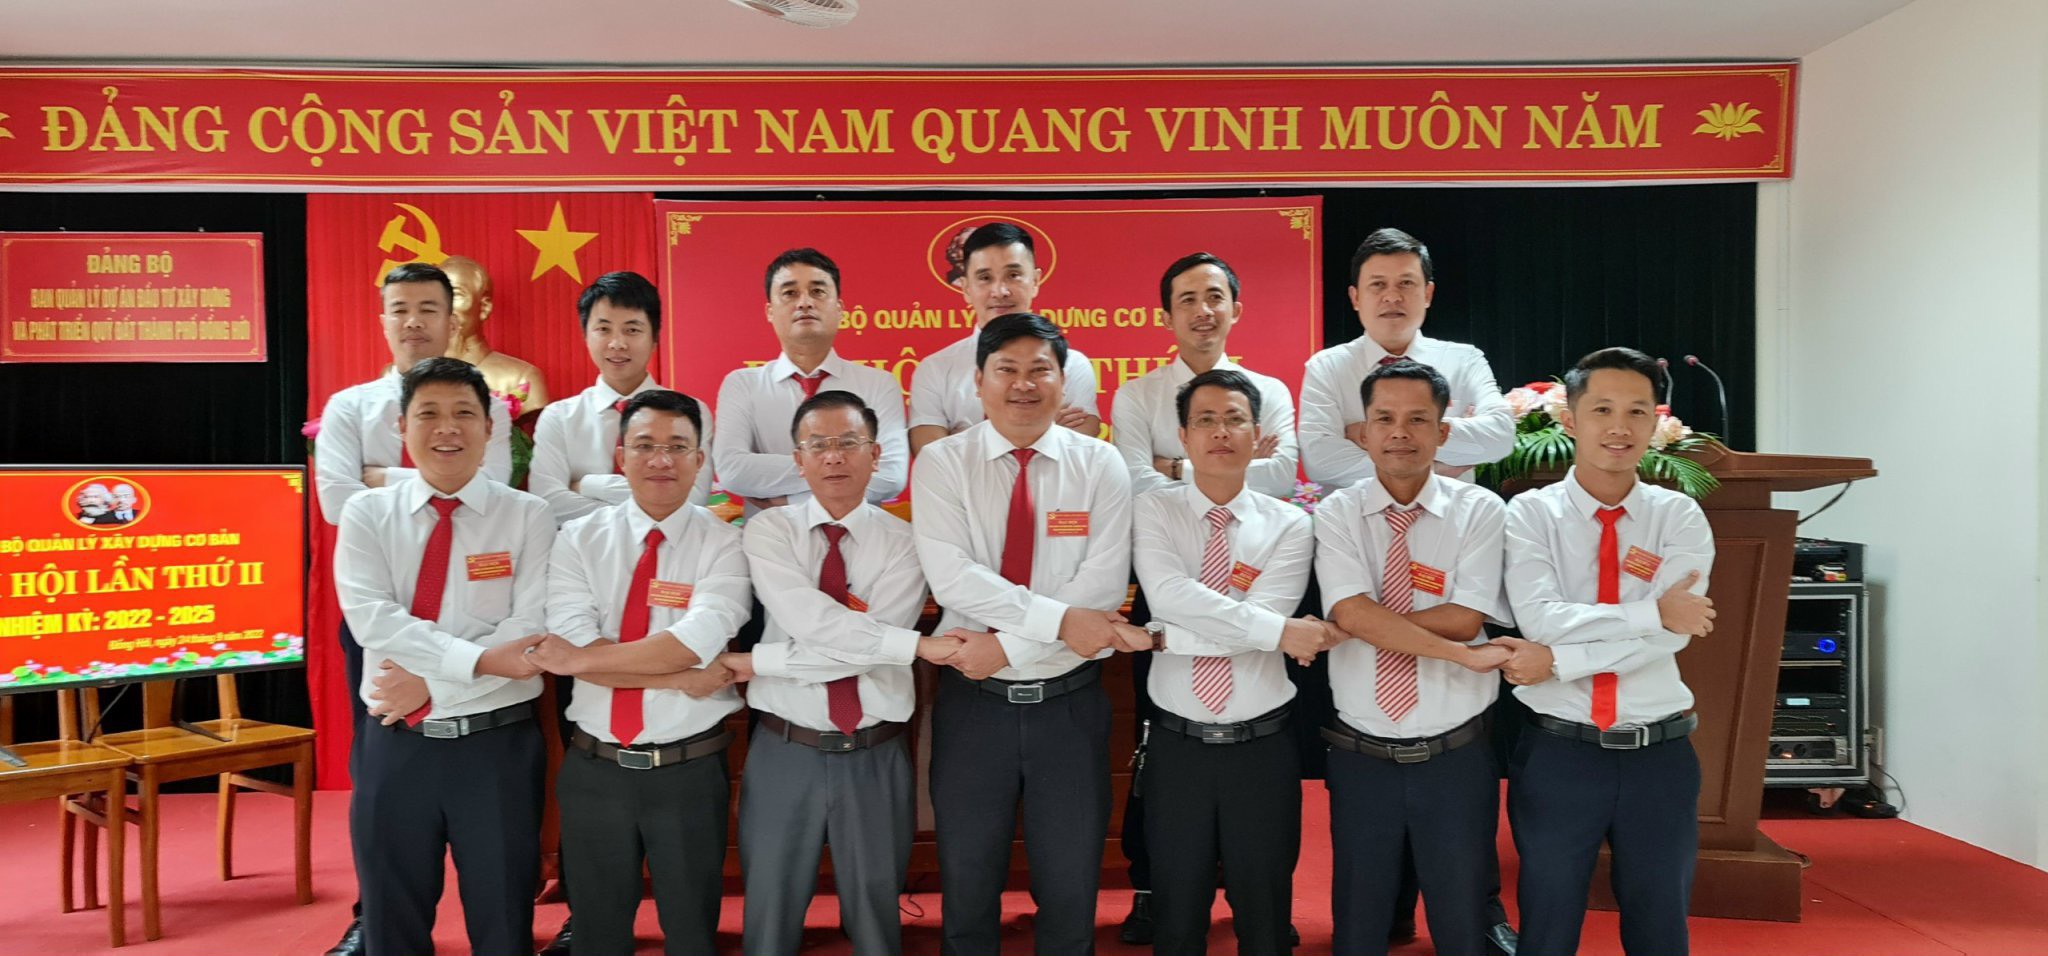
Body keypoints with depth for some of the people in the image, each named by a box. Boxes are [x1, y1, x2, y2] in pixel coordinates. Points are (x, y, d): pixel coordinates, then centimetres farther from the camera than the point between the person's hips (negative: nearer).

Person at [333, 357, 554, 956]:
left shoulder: (527, 516, -2)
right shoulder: (367, 513, 2)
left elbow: (531, 631, -11)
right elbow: (370, 618, -12)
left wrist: (432, 679, -16)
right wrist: (476, 659, -21)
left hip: (498, 744, -1)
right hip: (397, 744, 2)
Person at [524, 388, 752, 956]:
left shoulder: (723, 545, -6)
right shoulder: (579, 539, 0)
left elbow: (694, 643, -21)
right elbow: (573, 645, -13)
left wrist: (580, 659, -16)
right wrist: (680, 679, -19)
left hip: (689, 771, -2)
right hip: (594, 769, 2)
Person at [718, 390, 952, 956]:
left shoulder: (903, 543, -3)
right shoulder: (769, 531, -2)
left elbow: (873, 645, -15)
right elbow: (809, 621, -19)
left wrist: (759, 662, -15)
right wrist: (919, 645, -22)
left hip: (874, 757, 0)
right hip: (784, 753, 0)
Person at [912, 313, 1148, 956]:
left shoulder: (1100, 465, -1)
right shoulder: (942, 463, -3)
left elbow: (1105, 586, -11)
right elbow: (952, 579, -16)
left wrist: (1008, 644, -18)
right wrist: (1060, 619, -23)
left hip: (1071, 702, 0)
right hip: (973, 701, 0)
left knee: (1071, 892, 13)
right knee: (967, 888, 14)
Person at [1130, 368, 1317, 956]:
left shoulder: (1289, 526, -2)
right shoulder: (1153, 512, -2)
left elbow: (1257, 628, -15)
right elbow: (1170, 594, -20)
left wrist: (1164, 636, -16)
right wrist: (1276, 630, -22)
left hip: (1262, 747, 0)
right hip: (1176, 745, 0)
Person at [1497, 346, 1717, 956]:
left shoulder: (1679, 518, 0)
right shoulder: (1531, 513, -3)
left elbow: (1673, 634, -13)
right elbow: (1541, 618, -17)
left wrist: (1557, 661, -18)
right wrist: (1653, 613, -17)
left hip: (1659, 757, 2)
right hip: (1558, 754, -1)